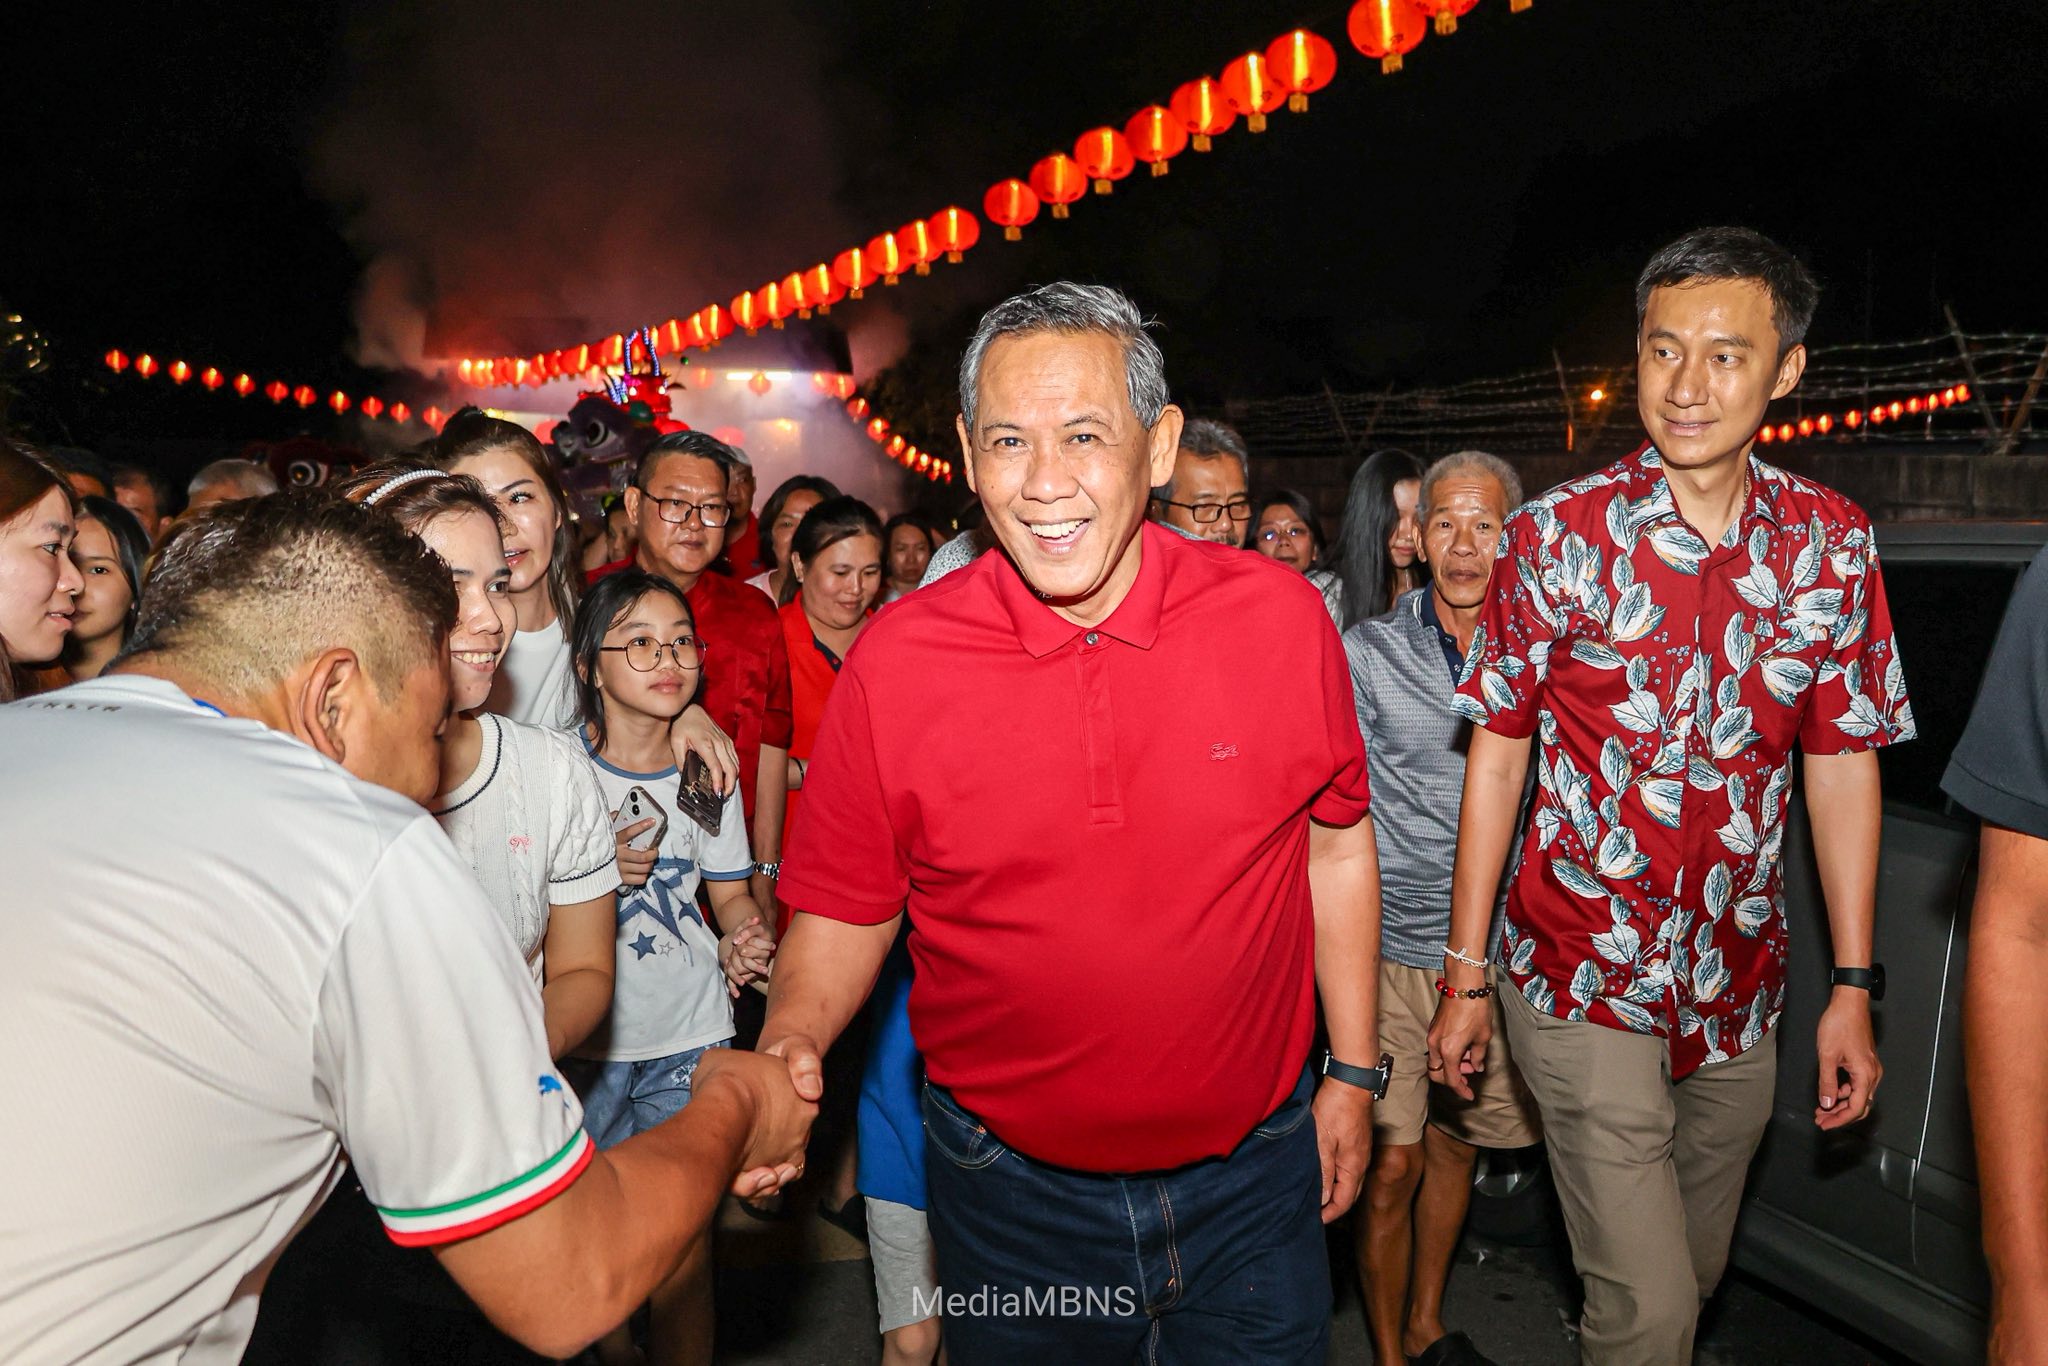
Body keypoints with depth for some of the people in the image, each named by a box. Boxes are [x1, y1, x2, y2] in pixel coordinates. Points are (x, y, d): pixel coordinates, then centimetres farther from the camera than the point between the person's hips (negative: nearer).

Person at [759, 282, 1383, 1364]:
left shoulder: (1279, 616, -11)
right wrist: (790, 1044, -22)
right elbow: (843, 908, -4)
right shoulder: (893, 662, -14)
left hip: (1254, 1173, 1)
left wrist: (1353, 1068, 6)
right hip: (1013, 1192, 0)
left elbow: (1334, 838, 1)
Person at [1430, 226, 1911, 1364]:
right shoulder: (1556, 535, -10)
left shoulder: (1832, 543, -2)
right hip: (1584, 981, -3)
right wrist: (1465, 977, -5)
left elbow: (1843, 761, 4)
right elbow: (1498, 752, -6)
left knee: (1695, 1272, 21)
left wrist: (1853, 987, 4)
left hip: (1739, 989, 4)